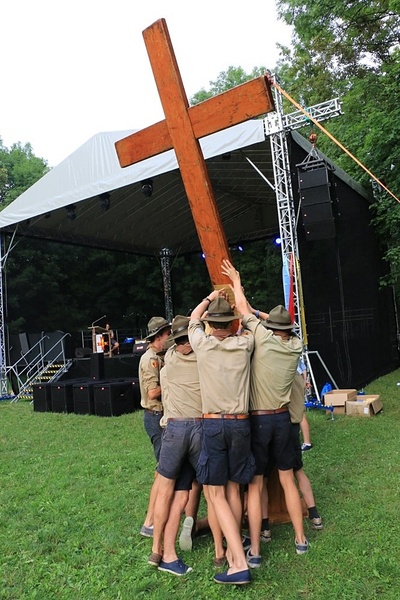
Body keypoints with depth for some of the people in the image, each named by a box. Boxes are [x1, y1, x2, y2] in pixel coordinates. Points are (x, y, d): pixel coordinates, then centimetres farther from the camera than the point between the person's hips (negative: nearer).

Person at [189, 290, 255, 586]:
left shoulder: (203, 344, -3)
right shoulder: (245, 344, 1)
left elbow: (193, 319, 20)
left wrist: (210, 298, 34)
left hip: (213, 424, -3)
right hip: (241, 423, 3)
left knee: (215, 493, 4)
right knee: (233, 489, 17)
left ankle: (239, 563, 0)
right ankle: (234, 551, 29)